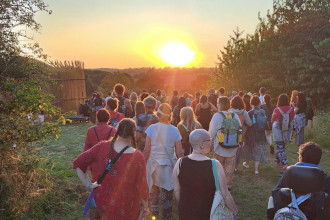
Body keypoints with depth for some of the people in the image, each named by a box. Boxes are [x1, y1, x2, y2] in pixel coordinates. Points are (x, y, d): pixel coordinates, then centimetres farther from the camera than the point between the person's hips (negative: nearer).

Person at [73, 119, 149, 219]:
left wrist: (88, 184, -4)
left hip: (102, 202, 3)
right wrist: (145, 206, 3)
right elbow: (142, 186, -13)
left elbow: (78, 163, -10)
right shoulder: (137, 157, -22)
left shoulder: (102, 147, -15)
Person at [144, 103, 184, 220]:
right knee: (168, 194, 14)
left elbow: (147, 150, -9)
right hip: (169, 166, 1)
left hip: (153, 164, 0)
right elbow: (179, 152, -4)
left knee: (153, 193, 15)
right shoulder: (174, 130, -6)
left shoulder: (151, 128, -9)